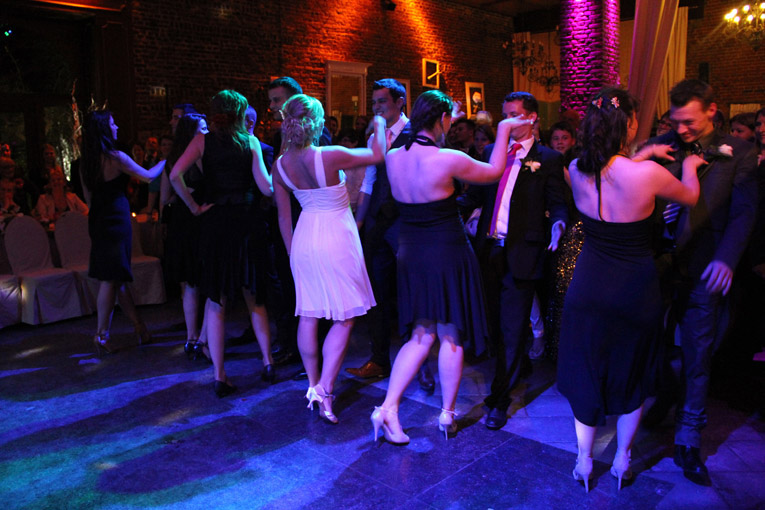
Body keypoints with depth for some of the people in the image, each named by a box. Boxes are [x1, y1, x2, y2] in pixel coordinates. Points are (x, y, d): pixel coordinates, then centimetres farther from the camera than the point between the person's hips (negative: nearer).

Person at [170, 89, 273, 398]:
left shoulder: (203, 140, 2)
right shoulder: (250, 141, 1)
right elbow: (266, 187, -5)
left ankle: (219, 376, 6)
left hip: (214, 222, 0)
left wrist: (194, 207, -3)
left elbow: (176, 175, -13)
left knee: (216, 303, 5)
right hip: (245, 220, 0)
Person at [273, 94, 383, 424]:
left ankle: (314, 385, 25)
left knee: (308, 316, 13)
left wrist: (291, 252, 17)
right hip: (336, 238, -5)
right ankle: (325, 391, 1)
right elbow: (377, 155, -5)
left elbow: (284, 216, 5)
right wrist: (380, 126, 12)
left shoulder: (280, 165, -3)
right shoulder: (330, 156, -20)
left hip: (304, 238, 6)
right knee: (343, 318, 4)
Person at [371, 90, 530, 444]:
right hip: (447, 255, -5)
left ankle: (388, 407, 7)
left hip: (410, 253, 6)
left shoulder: (393, 157, -2)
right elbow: (494, 171, -2)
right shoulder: (448, 159, -18)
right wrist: (503, 130, 8)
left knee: (420, 335, 16)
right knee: (451, 337, 11)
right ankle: (447, 415, 24)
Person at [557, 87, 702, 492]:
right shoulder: (647, 173, -21)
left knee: (586, 373, 18)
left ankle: (584, 463, 29)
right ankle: (622, 460, 35)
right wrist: (689, 167, 20)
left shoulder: (577, 170, -10)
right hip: (635, 290, -2)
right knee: (632, 378, 19)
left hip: (589, 287, 3)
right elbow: (690, 198, 1)